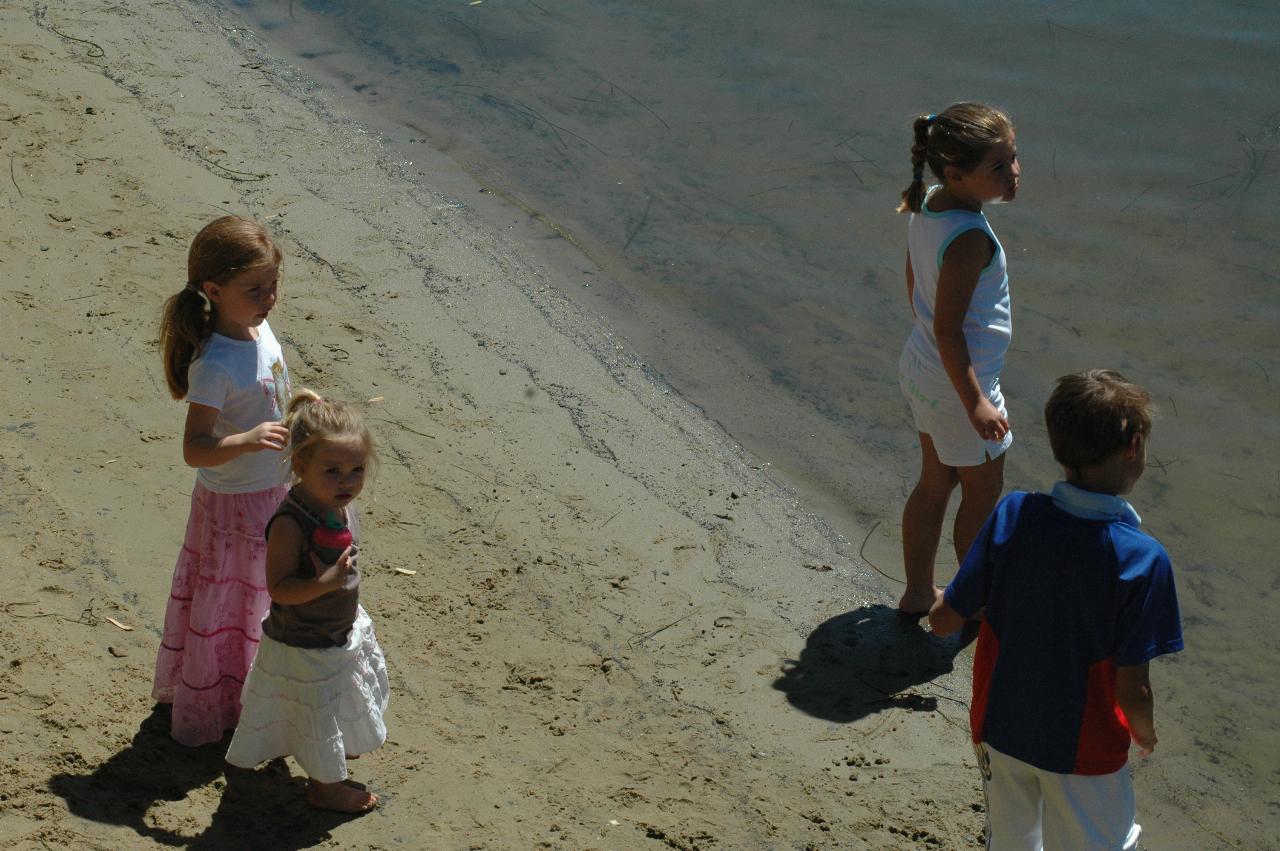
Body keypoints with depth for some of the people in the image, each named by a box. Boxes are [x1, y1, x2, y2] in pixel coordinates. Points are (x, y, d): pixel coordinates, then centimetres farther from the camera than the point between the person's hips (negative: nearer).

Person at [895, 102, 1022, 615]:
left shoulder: (926, 207, -4)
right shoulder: (970, 239, -30)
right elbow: (948, 328, -28)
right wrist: (975, 403, -23)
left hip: (919, 366, 9)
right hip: (960, 381, -9)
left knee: (935, 481, 23)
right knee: (982, 496, 12)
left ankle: (918, 593, 37)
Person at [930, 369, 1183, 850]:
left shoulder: (1012, 515, -18)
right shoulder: (1142, 559, -25)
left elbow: (945, 621, -11)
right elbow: (1132, 691, -21)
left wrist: (935, 602, 12)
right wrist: (1145, 733, 1)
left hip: (998, 727, 3)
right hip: (1085, 748, -3)